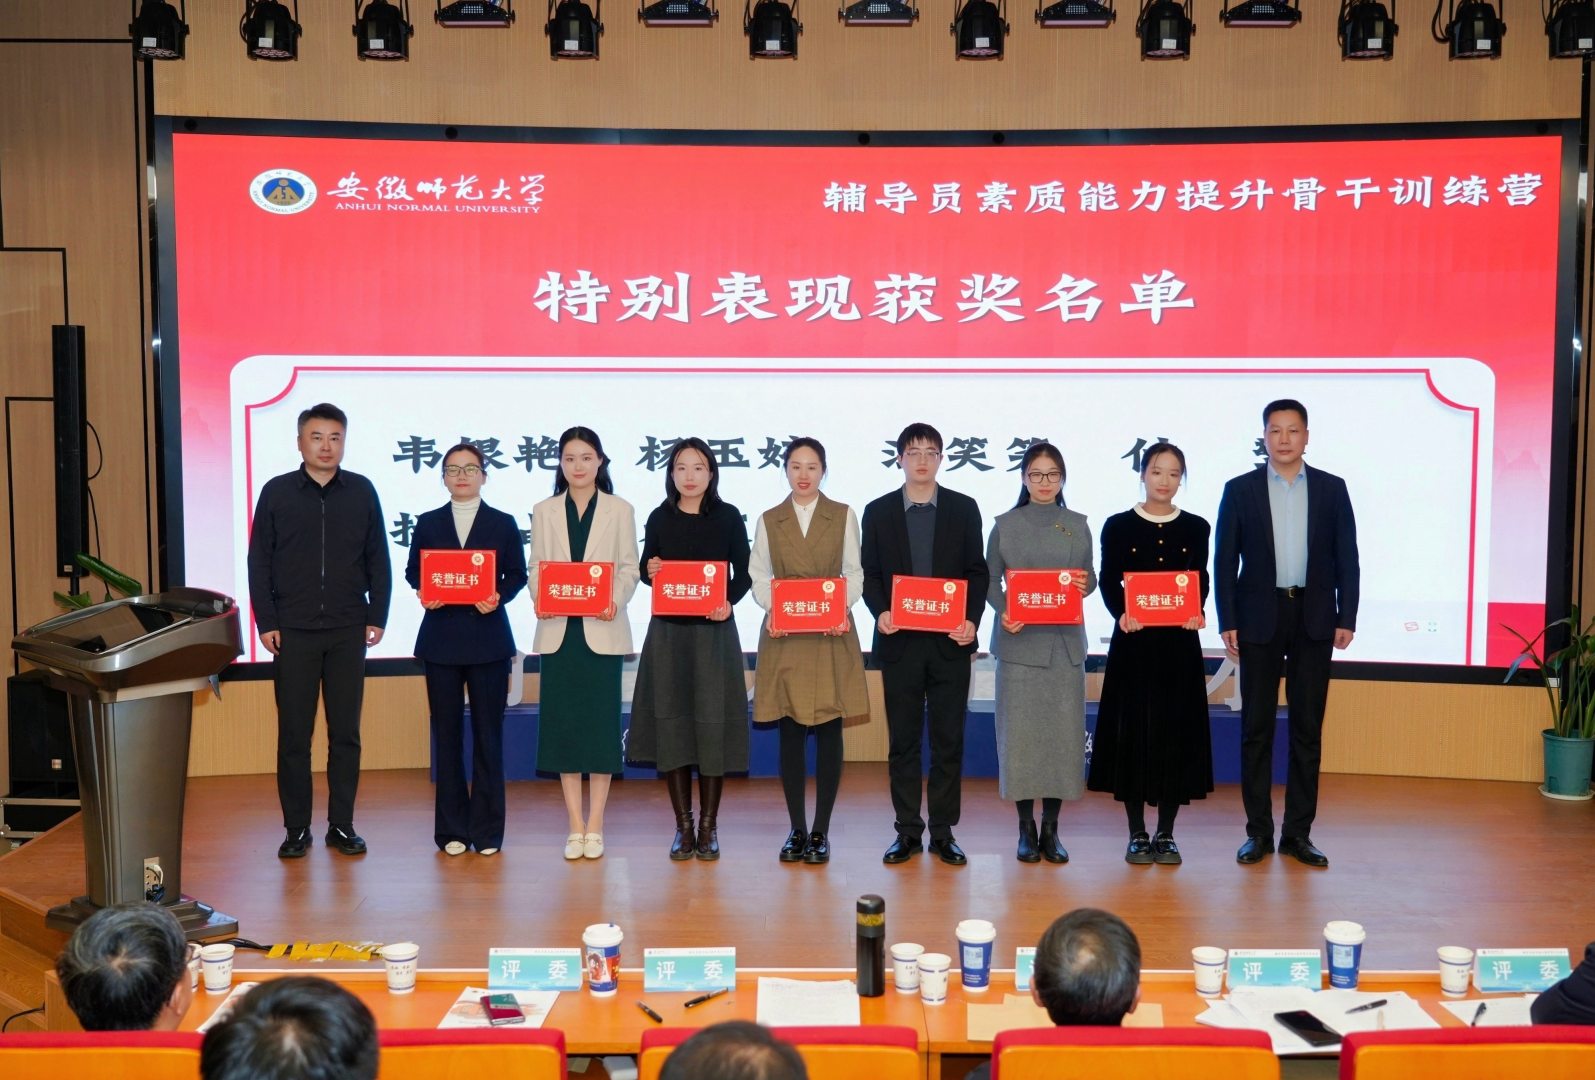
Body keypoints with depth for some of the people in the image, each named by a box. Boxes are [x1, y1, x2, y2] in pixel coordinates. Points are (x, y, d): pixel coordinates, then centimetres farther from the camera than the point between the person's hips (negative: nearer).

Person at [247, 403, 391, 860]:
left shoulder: (361, 491, 4)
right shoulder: (277, 492, 2)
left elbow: (378, 560, 7)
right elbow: (259, 562, 3)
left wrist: (377, 616, 1)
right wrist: (266, 622, -3)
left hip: (347, 632, 1)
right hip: (293, 632, -1)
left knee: (345, 732, 5)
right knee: (294, 733, 3)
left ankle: (341, 826, 14)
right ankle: (296, 828, 12)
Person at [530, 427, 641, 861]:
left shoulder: (620, 510, 7)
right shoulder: (544, 511, 11)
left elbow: (628, 568, 3)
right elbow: (535, 568, 7)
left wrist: (615, 601, -16)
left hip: (602, 630, -1)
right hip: (558, 630, 2)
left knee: (600, 722, -1)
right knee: (562, 723, 2)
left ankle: (595, 825, 7)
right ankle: (575, 826, 9)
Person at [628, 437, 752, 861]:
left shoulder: (728, 517, 2)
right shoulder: (659, 518, 6)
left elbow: (743, 572, 4)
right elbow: (647, 570, 13)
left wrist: (728, 601, -15)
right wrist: (648, 571, -10)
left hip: (714, 630, -1)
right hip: (668, 631, 2)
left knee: (712, 723, -2)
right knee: (672, 722, 1)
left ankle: (709, 826, 7)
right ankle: (683, 825, 10)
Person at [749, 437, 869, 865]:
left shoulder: (843, 516, 8)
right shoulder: (769, 520, 10)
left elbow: (853, 573, 5)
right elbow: (759, 576, 7)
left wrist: (842, 609, -13)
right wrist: (773, 610, -12)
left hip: (832, 636, -1)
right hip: (785, 637, 1)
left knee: (829, 732, 0)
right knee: (790, 733, 1)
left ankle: (821, 831, 7)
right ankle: (797, 829, 11)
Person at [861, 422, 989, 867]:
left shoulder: (964, 509, 6)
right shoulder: (878, 512, 7)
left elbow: (977, 571, 5)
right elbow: (870, 574, 6)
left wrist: (972, 619, -10)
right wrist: (880, 611, -12)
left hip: (949, 642, 0)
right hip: (900, 642, 0)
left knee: (949, 740, 3)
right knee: (902, 740, 5)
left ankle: (943, 831, 12)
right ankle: (907, 831, 13)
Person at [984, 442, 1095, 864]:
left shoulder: (1077, 525, 10)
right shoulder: (1005, 525, 5)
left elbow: (1090, 579, 13)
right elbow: (990, 581, 5)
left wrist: (1085, 585, -10)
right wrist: (1004, 612, -13)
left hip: (1065, 640, 2)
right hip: (1019, 640, -1)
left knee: (1063, 730, 1)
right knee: (1020, 730, -2)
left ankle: (1051, 827, 11)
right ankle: (1026, 827, 9)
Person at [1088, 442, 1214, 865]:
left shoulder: (1196, 528, 7)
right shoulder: (1118, 527, 3)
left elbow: (1201, 581, 4)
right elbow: (1109, 583, -1)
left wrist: (1196, 613, -16)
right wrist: (1121, 614, -20)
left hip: (1179, 642, 1)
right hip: (1133, 641, -1)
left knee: (1176, 732, 3)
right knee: (1133, 731, 0)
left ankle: (1166, 834, 14)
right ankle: (1137, 834, 11)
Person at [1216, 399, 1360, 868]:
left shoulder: (1332, 488, 6)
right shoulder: (1240, 490, 3)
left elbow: (1346, 557, 5)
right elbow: (1225, 561, 1)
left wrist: (1346, 618, -2)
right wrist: (1227, 622, -5)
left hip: (1314, 619, 1)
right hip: (1259, 618, -1)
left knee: (1307, 728, 4)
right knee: (1256, 727, 2)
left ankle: (1298, 832, 12)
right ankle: (1258, 831, 10)